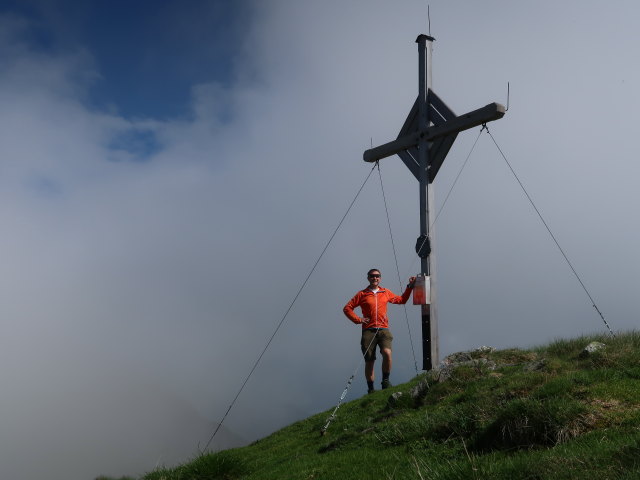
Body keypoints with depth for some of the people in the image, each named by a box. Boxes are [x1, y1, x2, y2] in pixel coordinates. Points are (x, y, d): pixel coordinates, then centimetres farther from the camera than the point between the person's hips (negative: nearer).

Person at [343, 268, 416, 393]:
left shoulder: (386, 293, 14)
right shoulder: (362, 294, 6)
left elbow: (401, 300, 28)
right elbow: (347, 308, 9)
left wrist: (410, 287, 21)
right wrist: (358, 320, -1)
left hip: (383, 330, 1)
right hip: (368, 331, -1)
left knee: (387, 353, -24)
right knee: (369, 361, 1)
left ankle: (385, 381, -5)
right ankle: (371, 389, 13)